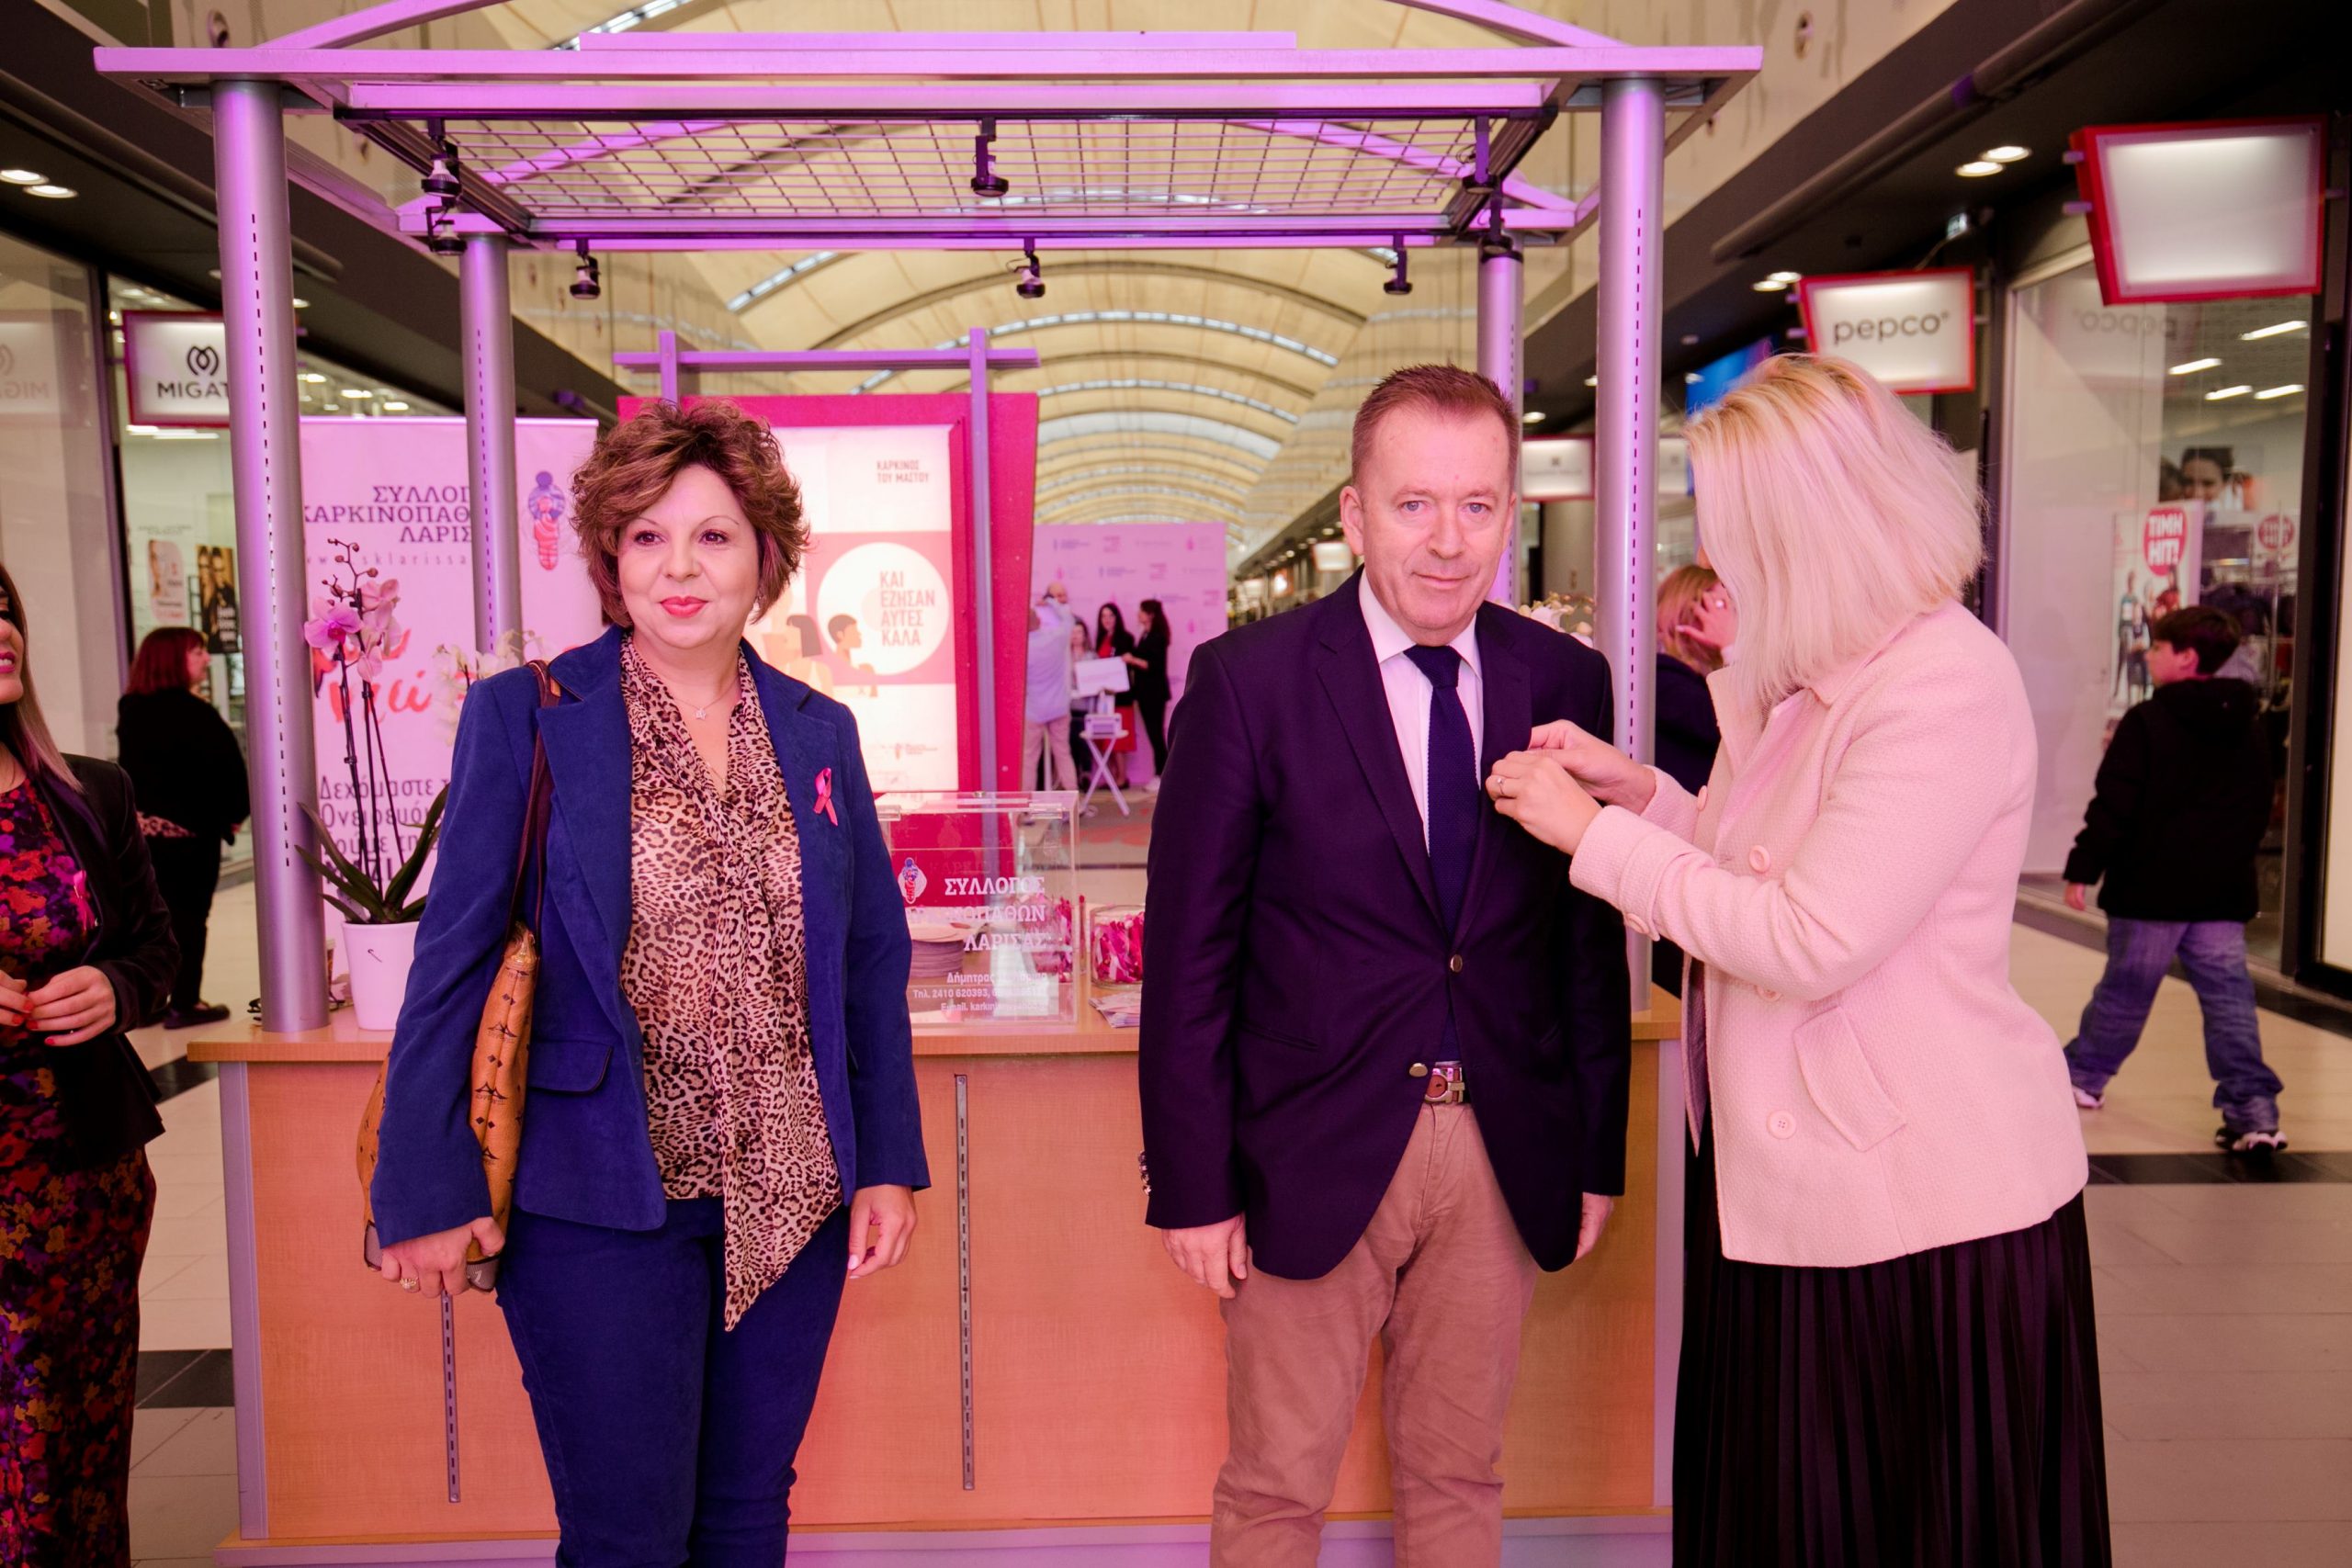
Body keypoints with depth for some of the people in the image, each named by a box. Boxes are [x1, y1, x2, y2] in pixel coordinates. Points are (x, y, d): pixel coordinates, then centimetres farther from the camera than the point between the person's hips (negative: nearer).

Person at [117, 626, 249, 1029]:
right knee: (188, 918, 1)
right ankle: (184, 1004, 5)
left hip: (138, 826, 7)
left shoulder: (131, 712, 7)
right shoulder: (193, 713, -14)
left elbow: (132, 768, 12)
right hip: (188, 830, -7)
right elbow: (228, 767, -13)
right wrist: (236, 813, 1)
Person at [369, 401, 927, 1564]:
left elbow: (872, 958, 7)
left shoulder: (821, 732, 5)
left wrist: (888, 1161, 4)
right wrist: (429, 1190, -7)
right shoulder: (523, 716, -6)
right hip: (603, 1202, -3)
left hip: (793, 1197, 4)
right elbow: (453, 957, -6)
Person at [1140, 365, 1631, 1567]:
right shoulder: (1248, 679, -9)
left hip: (1504, 1156, 3)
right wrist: (1190, 1184, -8)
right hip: (1315, 1155, -3)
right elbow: (1189, 951, -8)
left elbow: (1593, 937, 6)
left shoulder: (1565, 682, 1)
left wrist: (1597, 1154, 7)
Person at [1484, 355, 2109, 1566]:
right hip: (1791, 1180, 9)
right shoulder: (1811, 675, 9)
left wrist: (1591, 834, -18)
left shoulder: (1947, 687, -21)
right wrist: (1635, 789, 2)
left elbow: (1810, 942, -25)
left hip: (1925, 1207, -9)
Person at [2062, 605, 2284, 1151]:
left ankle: (2083, 1075, 23)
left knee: (2124, 988, 8)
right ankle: (2253, 1107, -2)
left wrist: (2083, 867, -8)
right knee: (2228, 995, 4)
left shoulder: (2147, 722, -12)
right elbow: (2259, 810, 17)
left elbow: (2114, 807, -14)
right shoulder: (2249, 727, 9)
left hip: (2151, 887, -5)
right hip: (2225, 891, 5)